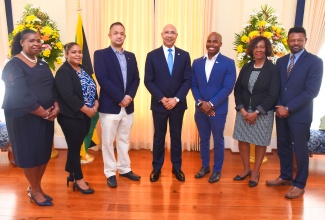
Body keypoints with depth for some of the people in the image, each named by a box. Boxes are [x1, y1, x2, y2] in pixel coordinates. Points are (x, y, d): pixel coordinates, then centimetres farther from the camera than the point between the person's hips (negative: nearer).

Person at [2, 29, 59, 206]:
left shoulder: (43, 64, 13)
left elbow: (52, 87, 8)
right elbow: (21, 95, -19)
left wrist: (56, 107, -10)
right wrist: (44, 113, -16)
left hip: (46, 116, 7)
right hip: (23, 117, -7)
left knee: (44, 152, 11)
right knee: (29, 153, 4)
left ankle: (35, 188, 29)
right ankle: (35, 191, 21)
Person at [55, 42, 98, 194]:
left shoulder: (85, 70, 13)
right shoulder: (63, 72, -11)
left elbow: (93, 88, 12)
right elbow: (68, 96, -21)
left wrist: (95, 104, -6)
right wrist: (86, 109, -19)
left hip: (86, 115, 7)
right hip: (71, 116, -7)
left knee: (76, 146, 17)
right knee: (75, 147, 3)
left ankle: (71, 174, 32)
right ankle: (78, 179, 17)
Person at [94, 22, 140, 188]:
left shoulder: (131, 56, 13)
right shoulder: (100, 54, -3)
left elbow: (136, 79, 8)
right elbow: (103, 79, -14)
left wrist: (129, 96, -10)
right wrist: (120, 98, -17)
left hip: (128, 106, 5)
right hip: (110, 106, -5)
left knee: (124, 140, 15)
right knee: (108, 142, 5)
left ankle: (124, 169, 29)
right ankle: (110, 173, 19)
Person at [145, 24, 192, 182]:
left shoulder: (184, 55, 3)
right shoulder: (152, 55, 0)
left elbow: (187, 80, -1)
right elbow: (148, 81, -4)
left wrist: (176, 99, -12)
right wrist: (162, 98, -13)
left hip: (178, 104, 1)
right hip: (159, 104, -1)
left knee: (176, 136, 11)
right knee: (159, 137, 9)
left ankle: (177, 167, 25)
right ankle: (156, 168, 23)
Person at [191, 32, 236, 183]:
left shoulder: (228, 63, -6)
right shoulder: (197, 62, 6)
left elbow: (228, 87, -12)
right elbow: (193, 85, 6)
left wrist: (211, 104, -17)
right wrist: (200, 103, -9)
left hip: (218, 109, -3)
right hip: (200, 109, 4)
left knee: (218, 141, 9)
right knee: (203, 139, 15)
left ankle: (217, 170, 25)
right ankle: (205, 166, 32)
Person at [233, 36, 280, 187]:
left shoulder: (273, 69, -7)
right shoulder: (246, 68, 6)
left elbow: (273, 95, -12)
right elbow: (237, 89, 5)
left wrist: (256, 112, -16)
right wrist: (242, 109, -8)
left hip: (263, 113, -4)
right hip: (244, 111, 4)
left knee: (260, 142, 7)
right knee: (242, 140, 9)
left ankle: (256, 172, 25)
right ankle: (246, 169, 29)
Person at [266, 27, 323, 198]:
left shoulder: (314, 61, -7)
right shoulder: (280, 61, 9)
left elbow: (312, 91, -15)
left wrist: (288, 108, -17)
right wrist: (279, 106, -7)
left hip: (300, 114, -5)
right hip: (281, 112, 5)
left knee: (300, 149, 5)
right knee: (283, 146, 15)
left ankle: (299, 184, 20)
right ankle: (285, 177, 33)